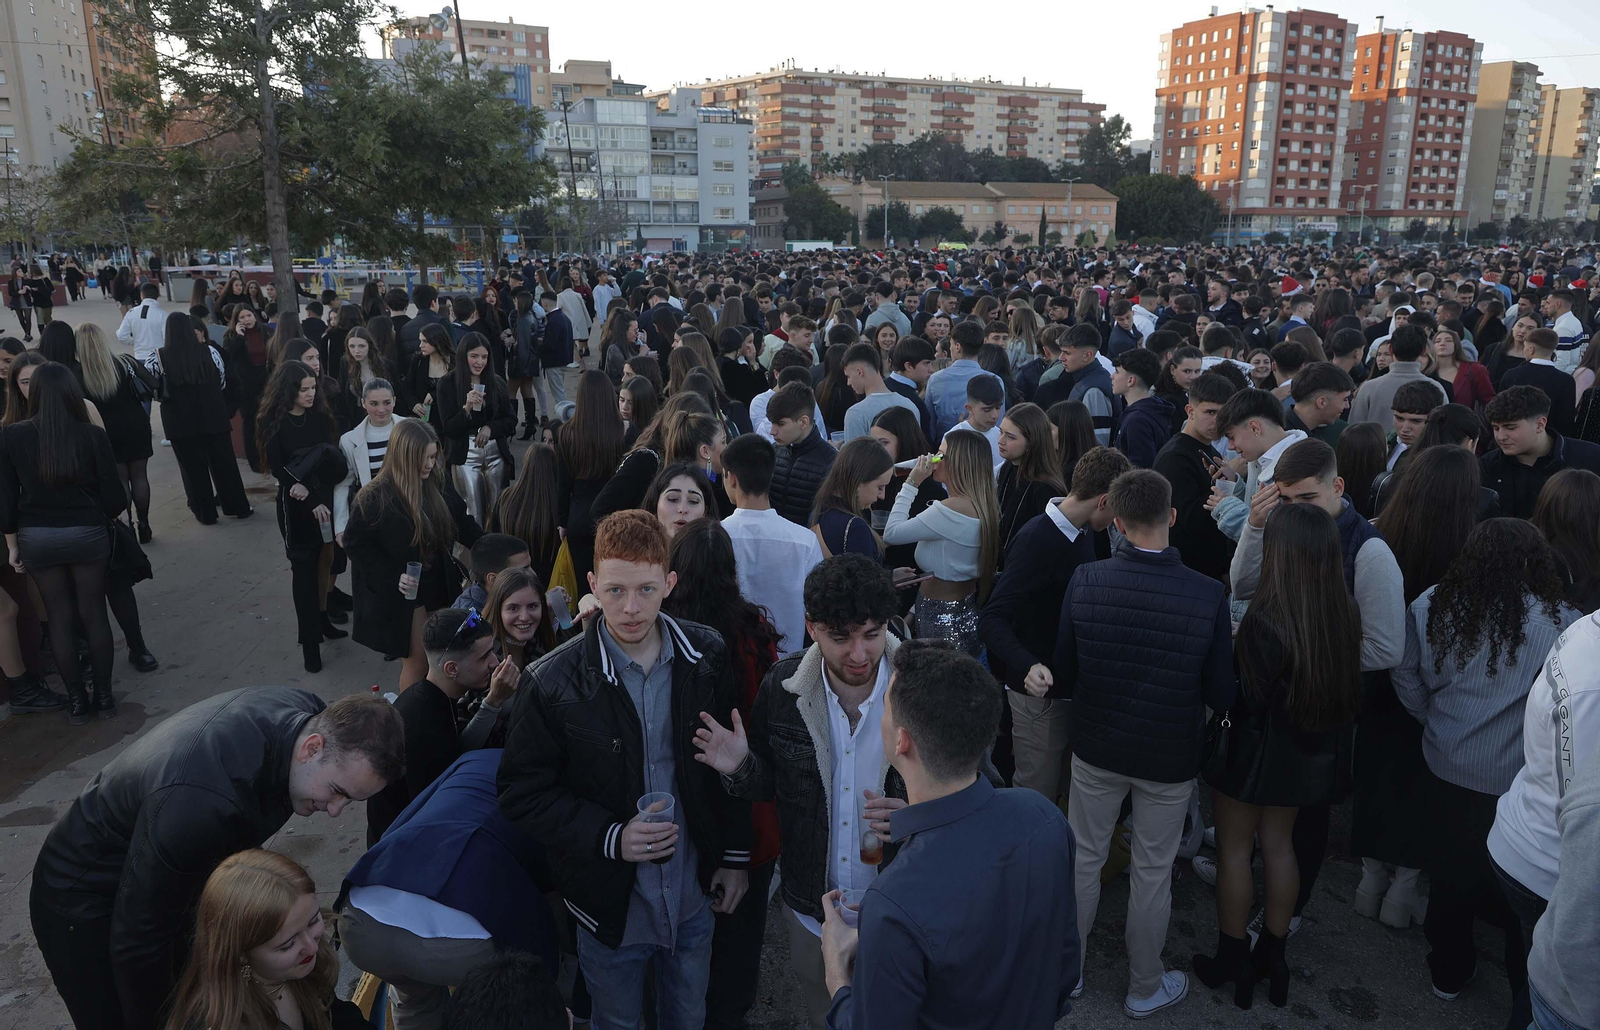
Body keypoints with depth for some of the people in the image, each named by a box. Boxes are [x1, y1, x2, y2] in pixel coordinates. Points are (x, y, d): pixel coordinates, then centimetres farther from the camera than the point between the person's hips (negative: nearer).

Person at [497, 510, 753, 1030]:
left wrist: (736, 855, 2)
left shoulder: (707, 656, -9)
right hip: (612, 905, -2)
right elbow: (522, 793, -12)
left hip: (695, 896, 3)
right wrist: (610, 837, -23)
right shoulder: (551, 684, -19)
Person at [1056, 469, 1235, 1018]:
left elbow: (1064, 672, -7)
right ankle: (1145, 988, 37)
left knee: (1083, 860, 19)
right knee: (1152, 872, 17)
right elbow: (1221, 696, -13)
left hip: (1096, 749, 1)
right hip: (1170, 758, -1)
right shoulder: (1208, 596, -21)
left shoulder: (1085, 581, -18)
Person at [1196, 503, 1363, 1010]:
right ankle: (1272, 957, 34)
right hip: (1307, 754, 6)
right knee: (1278, 844, 21)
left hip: (1255, 748, -6)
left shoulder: (1266, 619, -30)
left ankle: (1231, 961, 26)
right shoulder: (1346, 613, -10)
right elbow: (1345, 687, 1)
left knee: (1234, 848, 12)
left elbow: (1249, 701, -22)